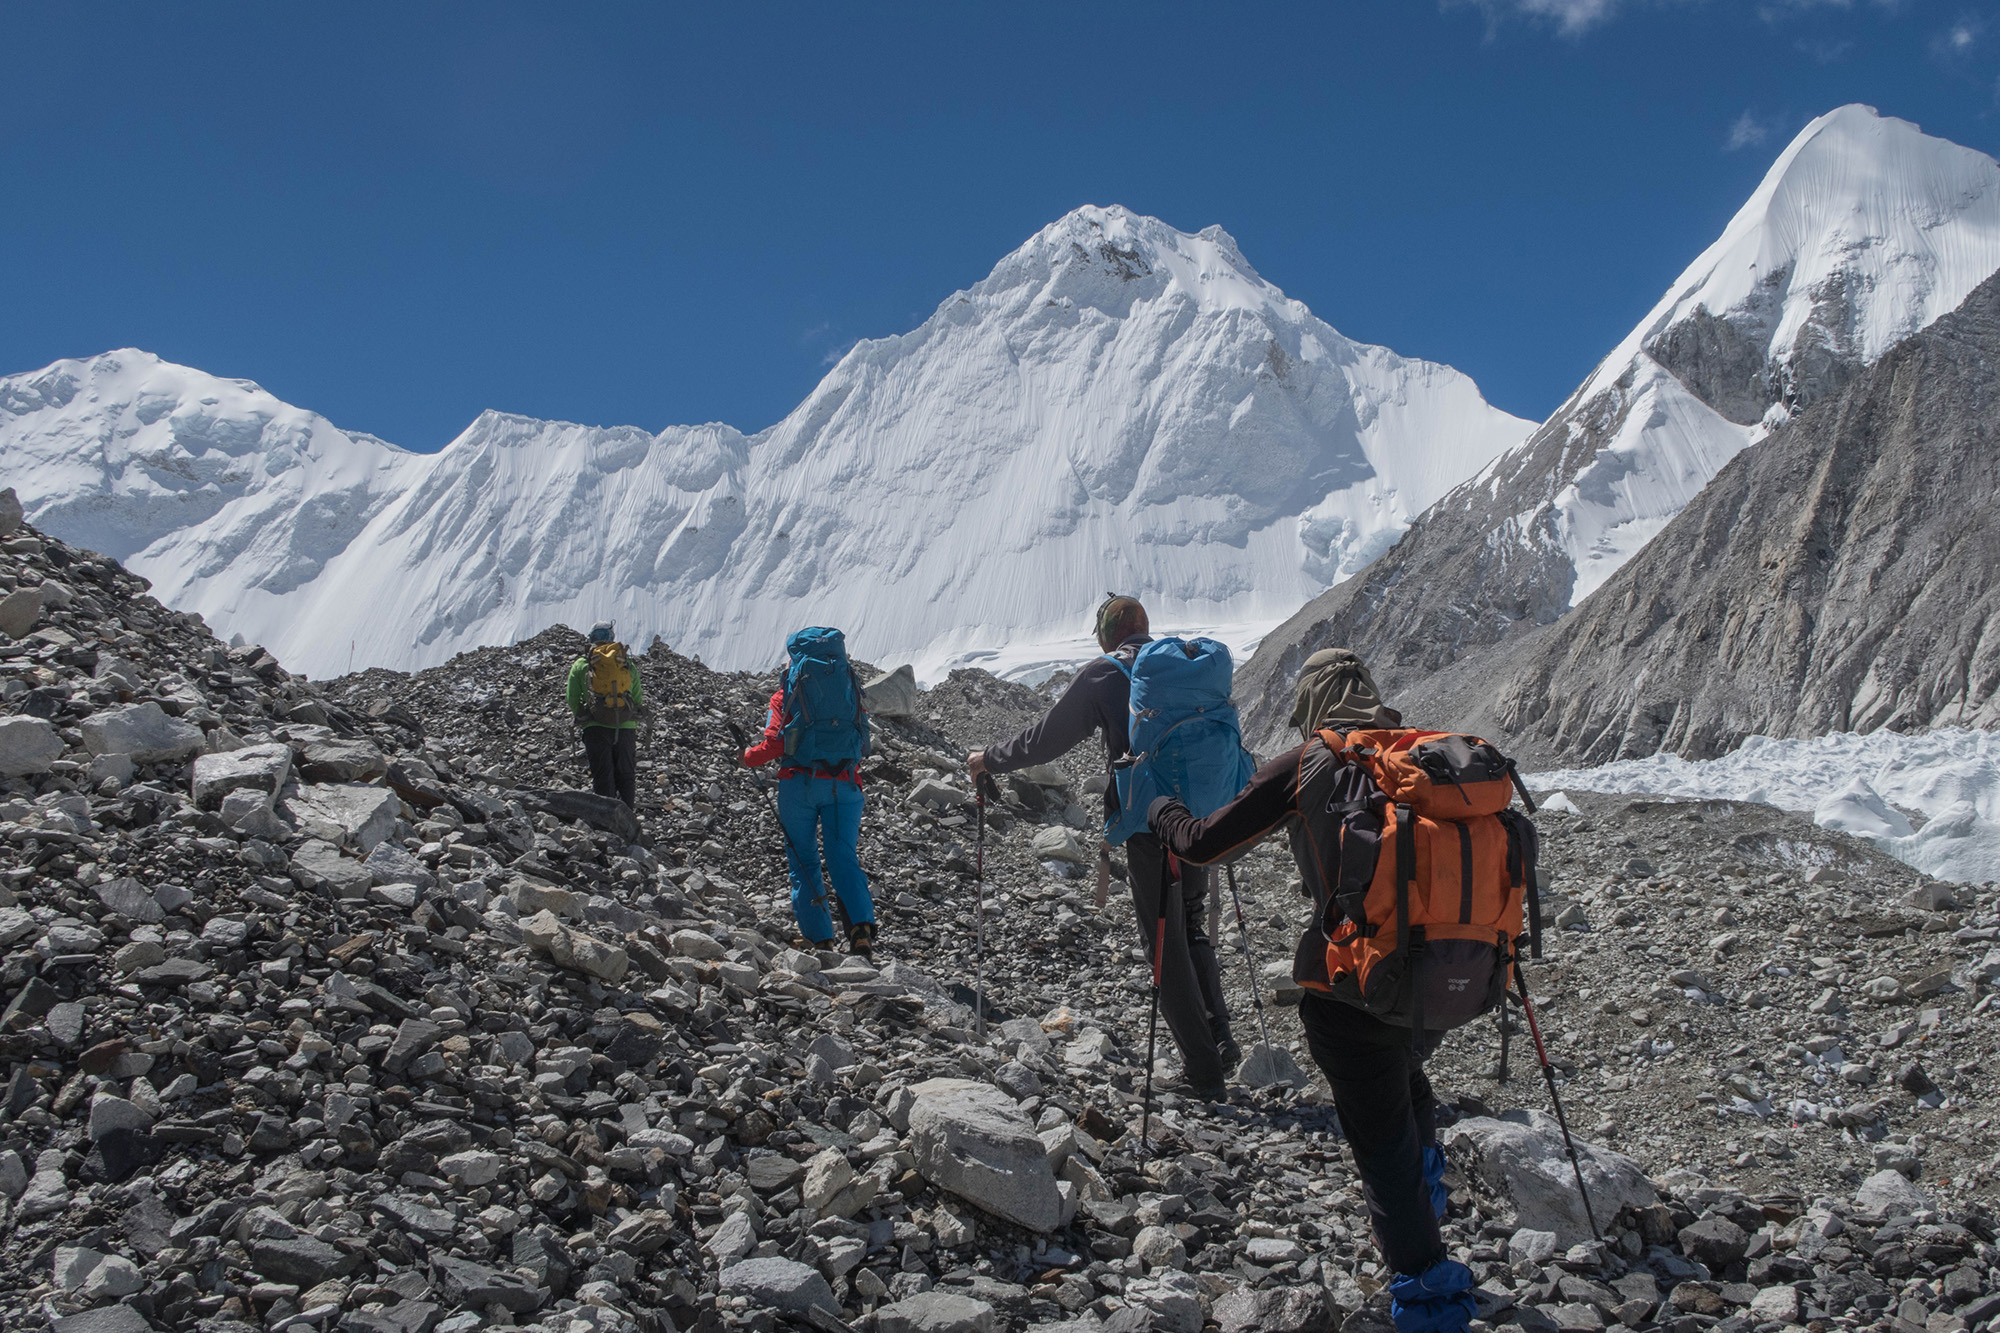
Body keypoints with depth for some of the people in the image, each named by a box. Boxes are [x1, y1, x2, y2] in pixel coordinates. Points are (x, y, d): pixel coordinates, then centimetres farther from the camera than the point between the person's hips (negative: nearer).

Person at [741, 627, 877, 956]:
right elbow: (862, 745, 13)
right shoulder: (850, 683, 11)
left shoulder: (790, 686, 2)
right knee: (844, 858, 3)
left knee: (803, 861, 8)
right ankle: (861, 924, -19)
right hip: (844, 783, 2)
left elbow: (774, 743, -4)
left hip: (800, 782, -2)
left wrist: (747, 758, 14)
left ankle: (819, 938, 1)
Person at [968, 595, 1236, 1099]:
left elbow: (1046, 739, 3)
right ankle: (1219, 1035, 12)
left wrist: (991, 759, 18)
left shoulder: (1102, 674, -2)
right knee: (1191, 928, 23)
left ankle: (1204, 1072, 7)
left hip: (1148, 825, -5)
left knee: (1166, 946, 5)